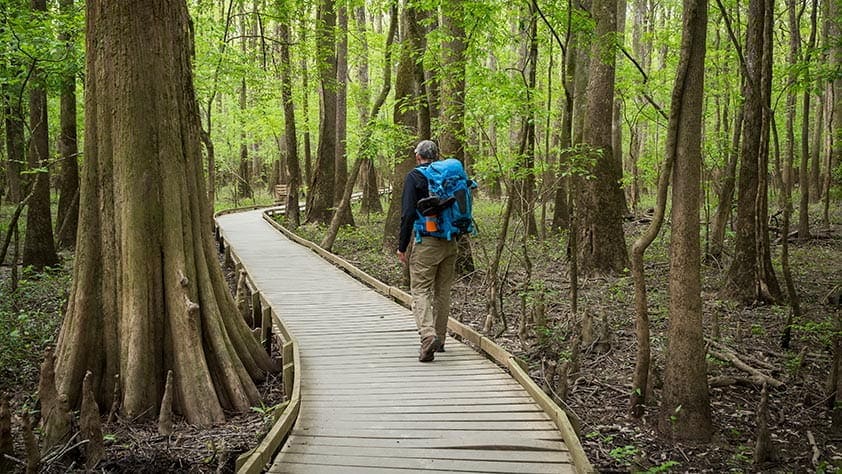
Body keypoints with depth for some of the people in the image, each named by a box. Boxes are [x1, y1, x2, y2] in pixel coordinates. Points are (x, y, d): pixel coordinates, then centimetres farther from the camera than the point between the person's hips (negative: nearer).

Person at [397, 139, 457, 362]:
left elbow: (408, 214, -12)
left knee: (421, 291, -4)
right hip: (450, 243, 5)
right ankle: (439, 340, 20)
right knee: (443, 292, 14)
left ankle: (428, 335, -23)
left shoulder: (414, 177, -6)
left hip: (426, 242, -5)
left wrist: (402, 246, -7)